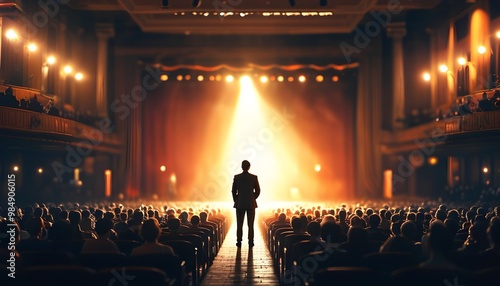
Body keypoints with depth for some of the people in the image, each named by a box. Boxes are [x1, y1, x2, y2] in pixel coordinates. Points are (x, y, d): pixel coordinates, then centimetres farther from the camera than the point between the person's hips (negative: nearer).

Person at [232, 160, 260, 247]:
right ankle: (250, 242, 2)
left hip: (240, 204, 0)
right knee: (250, 225, 4)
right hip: (251, 204, 0)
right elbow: (257, 191, 1)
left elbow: (233, 191, 0)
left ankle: (239, 242, 3)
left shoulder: (237, 177, -4)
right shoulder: (254, 177, -4)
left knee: (239, 224, 4)